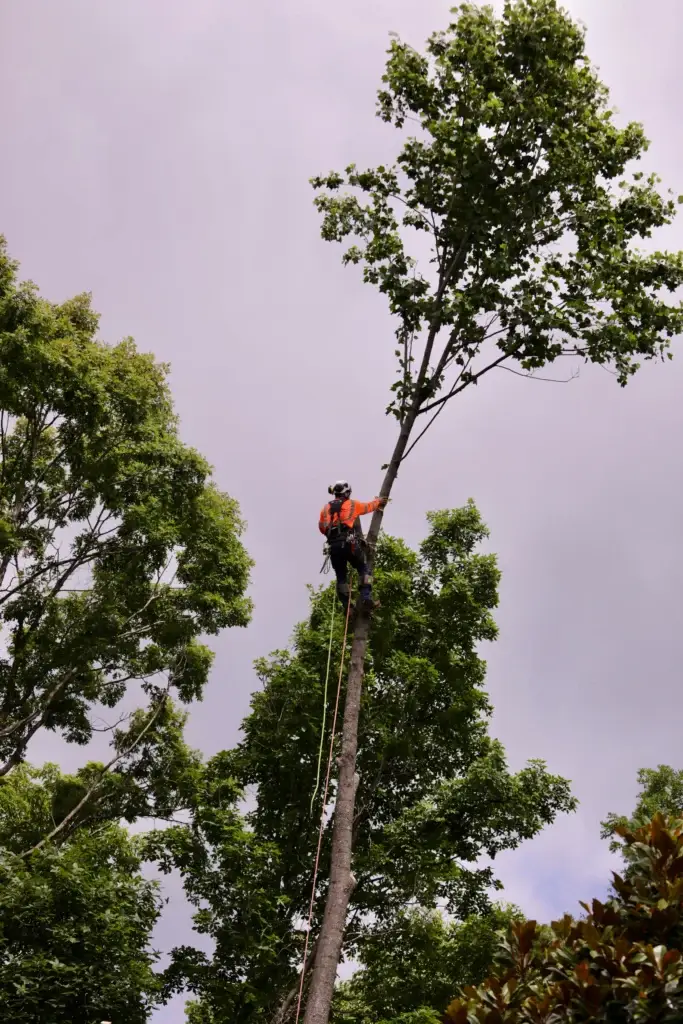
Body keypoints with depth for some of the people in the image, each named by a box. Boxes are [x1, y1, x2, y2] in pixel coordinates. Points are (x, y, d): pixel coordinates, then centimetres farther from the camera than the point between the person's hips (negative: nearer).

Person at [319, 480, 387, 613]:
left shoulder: (326, 508, 15)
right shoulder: (352, 504, 8)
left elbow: (322, 527, 17)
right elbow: (368, 506, 25)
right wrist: (378, 501, 45)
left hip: (334, 546, 3)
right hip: (350, 544, -3)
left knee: (341, 577, 10)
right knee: (364, 569, 8)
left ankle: (347, 606, 4)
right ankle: (366, 598, -9)